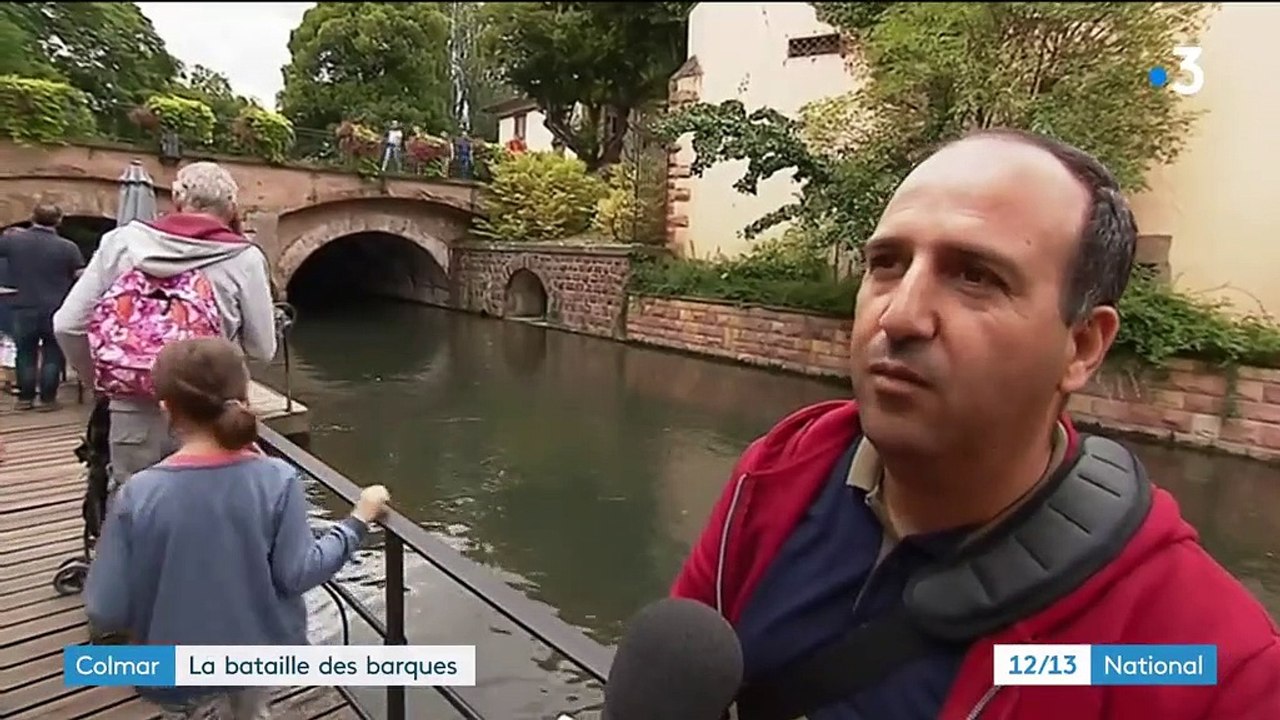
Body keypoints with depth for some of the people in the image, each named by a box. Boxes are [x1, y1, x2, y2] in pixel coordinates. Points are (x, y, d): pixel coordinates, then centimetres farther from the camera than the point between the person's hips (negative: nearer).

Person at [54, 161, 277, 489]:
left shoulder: (122, 241, 1)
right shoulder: (244, 258, -6)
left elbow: (68, 326, 2)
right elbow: (262, 349, -2)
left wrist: (100, 378, 16)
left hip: (133, 413, 2)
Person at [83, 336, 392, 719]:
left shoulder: (138, 494, -20)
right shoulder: (278, 480, -20)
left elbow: (105, 613, -16)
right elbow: (297, 574, -15)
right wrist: (359, 519, -5)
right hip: (260, 655, 2)